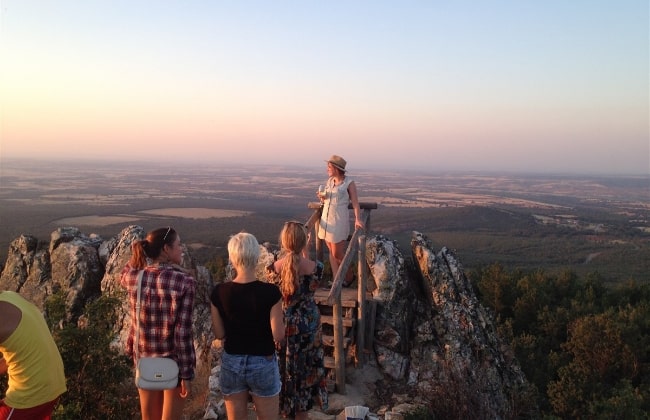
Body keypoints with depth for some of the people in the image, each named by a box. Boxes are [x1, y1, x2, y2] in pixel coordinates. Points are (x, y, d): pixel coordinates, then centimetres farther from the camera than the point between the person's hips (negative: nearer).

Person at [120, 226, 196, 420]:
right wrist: (187, 373, -13)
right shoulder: (184, 281, -19)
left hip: (143, 358, 5)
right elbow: (183, 331, -20)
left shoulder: (134, 277, -6)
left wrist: (137, 253, 8)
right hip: (173, 361, -4)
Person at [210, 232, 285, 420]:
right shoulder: (270, 292, -18)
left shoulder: (219, 292, -10)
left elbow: (219, 334, -2)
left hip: (231, 363, 2)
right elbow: (278, 336, -15)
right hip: (263, 364, -2)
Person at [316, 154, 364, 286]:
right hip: (326, 219, 6)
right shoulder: (329, 181, 9)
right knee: (331, 252, 8)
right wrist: (322, 197, -3)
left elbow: (355, 203, -13)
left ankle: (349, 277, 19)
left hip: (339, 221, -6)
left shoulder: (349, 183, -8)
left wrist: (357, 219, -26)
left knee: (337, 253, -2)